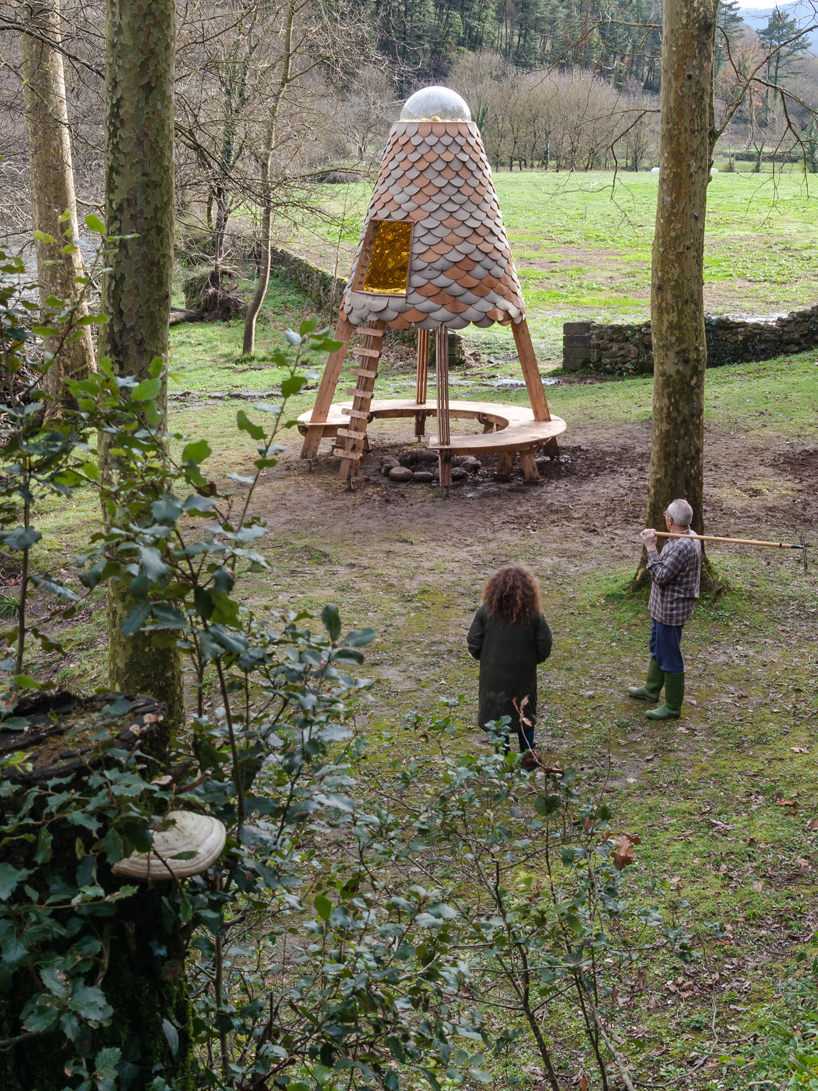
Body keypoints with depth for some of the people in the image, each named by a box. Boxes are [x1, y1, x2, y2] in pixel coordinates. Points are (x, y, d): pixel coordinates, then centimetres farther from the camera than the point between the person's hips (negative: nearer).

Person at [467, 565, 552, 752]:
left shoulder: (486, 611, -13)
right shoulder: (534, 614, -13)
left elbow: (473, 644, -9)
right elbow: (544, 647, -9)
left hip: (493, 676, 0)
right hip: (523, 676, 1)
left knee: (496, 716, 15)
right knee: (525, 715, 20)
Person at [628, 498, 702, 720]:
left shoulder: (682, 547, -31)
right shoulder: (690, 536, 3)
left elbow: (661, 576, -28)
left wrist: (651, 549, -23)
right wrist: (653, 547, 7)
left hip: (672, 610, -11)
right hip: (664, 607, 11)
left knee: (669, 657, 1)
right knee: (657, 647, 27)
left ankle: (672, 707, 13)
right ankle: (651, 689, 45)